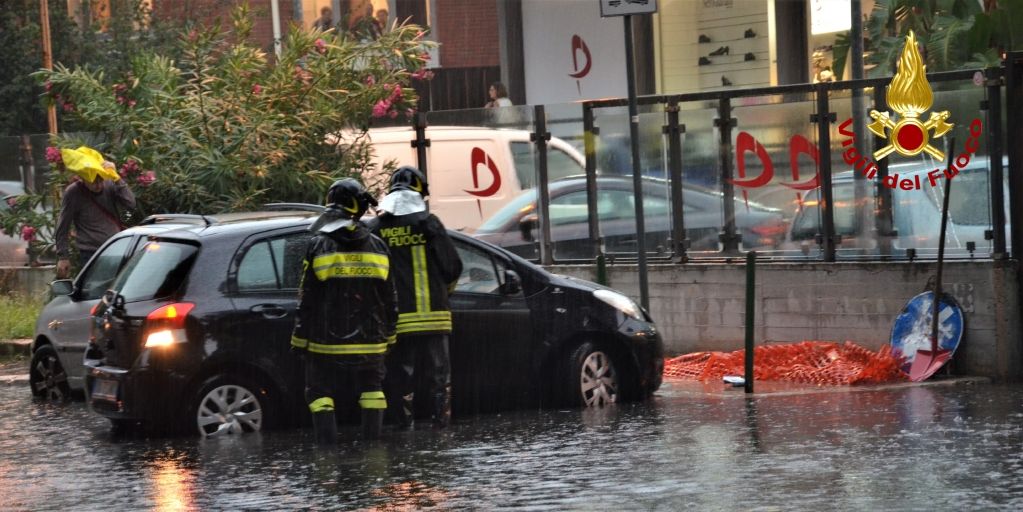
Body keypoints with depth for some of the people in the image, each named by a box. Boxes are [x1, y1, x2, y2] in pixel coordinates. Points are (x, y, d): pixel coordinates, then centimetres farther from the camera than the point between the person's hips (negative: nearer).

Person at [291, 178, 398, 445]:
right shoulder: (377, 247, 2)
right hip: (370, 340, 3)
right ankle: (373, 437, 13)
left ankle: (327, 443, -4)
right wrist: (389, 334, 17)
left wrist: (300, 339, 0)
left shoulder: (319, 246, -8)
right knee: (371, 387, 18)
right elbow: (389, 299, 7)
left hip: (326, 342, -3)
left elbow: (307, 300, -7)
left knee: (320, 390, 6)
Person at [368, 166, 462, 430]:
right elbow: (452, 267, -2)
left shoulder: (375, 228, 1)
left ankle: (403, 422, 7)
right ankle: (441, 418, 5)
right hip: (433, 314, -1)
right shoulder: (429, 223, -5)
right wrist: (444, 288, 18)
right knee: (438, 369, 7)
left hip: (396, 317, 1)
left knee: (400, 371, 8)